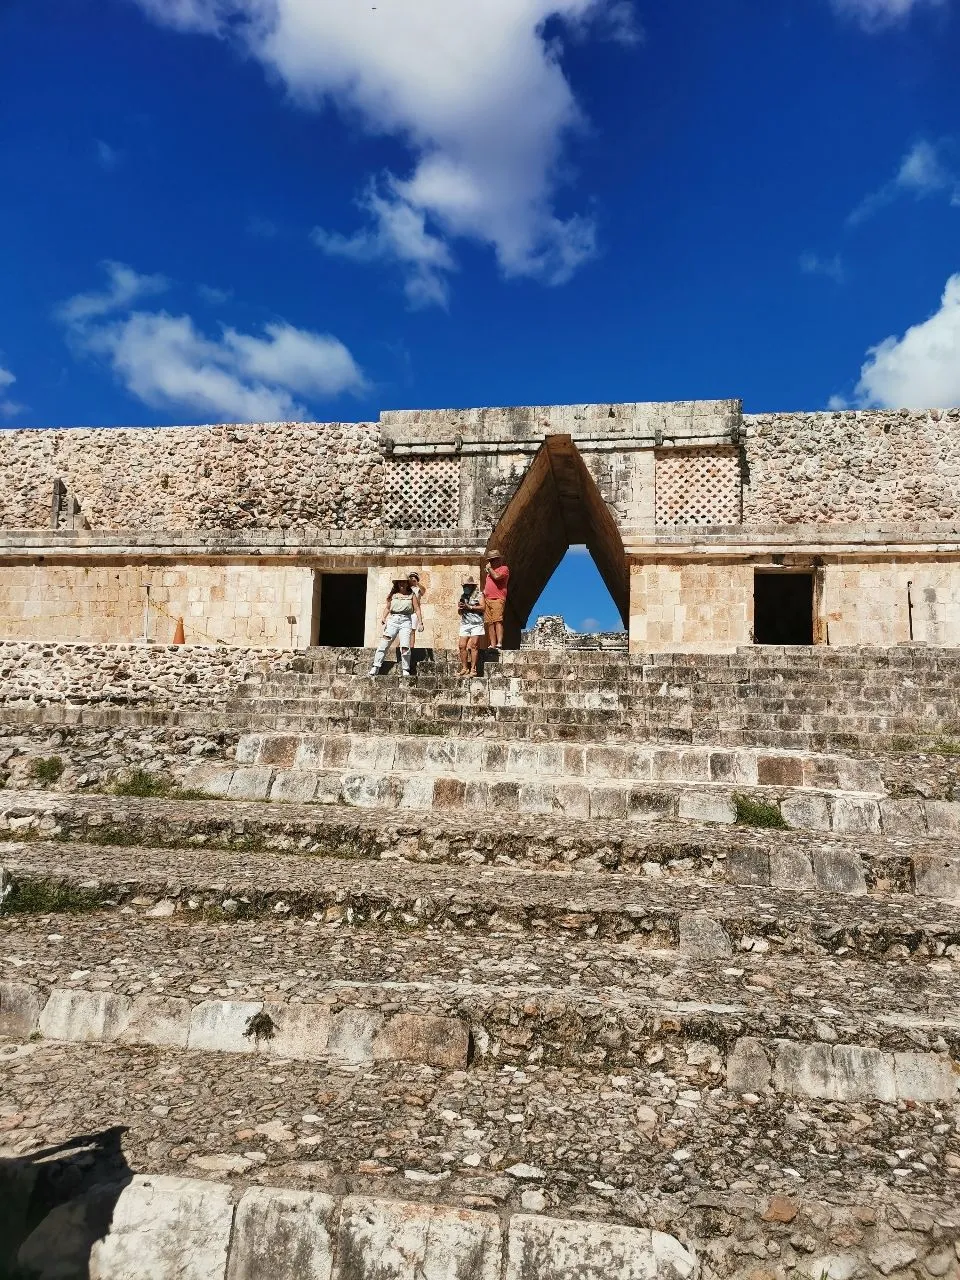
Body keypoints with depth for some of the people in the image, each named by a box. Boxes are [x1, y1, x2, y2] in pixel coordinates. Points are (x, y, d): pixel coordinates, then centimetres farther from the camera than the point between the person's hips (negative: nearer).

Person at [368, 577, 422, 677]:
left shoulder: (411, 595, 10)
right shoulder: (393, 594, 14)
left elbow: (417, 609, 8)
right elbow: (387, 608, 18)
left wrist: (420, 622, -1)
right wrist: (383, 617, 2)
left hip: (406, 621, -2)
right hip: (393, 620, 2)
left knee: (405, 647, -14)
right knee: (384, 644, -6)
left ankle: (405, 670, -1)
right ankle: (376, 667, -3)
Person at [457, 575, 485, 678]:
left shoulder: (479, 595, 5)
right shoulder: (462, 596, 20)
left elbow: (482, 607, -8)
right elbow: (459, 612, 21)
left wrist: (469, 607, -11)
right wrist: (460, 608, -2)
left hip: (476, 624, -5)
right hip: (465, 624, 5)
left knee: (474, 646, -9)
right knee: (462, 646, -4)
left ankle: (473, 669, -9)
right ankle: (464, 668, 2)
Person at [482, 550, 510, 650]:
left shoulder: (504, 568, 6)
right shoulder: (489, 572, 29)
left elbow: (496, 576, -15)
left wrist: (489, 568, 2)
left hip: (498, 600, -7)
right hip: (487, 600, 7)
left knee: (498, 621, -18)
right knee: (490, 623, -1)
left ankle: (499, 643, -26)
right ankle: (492, 645, -4)